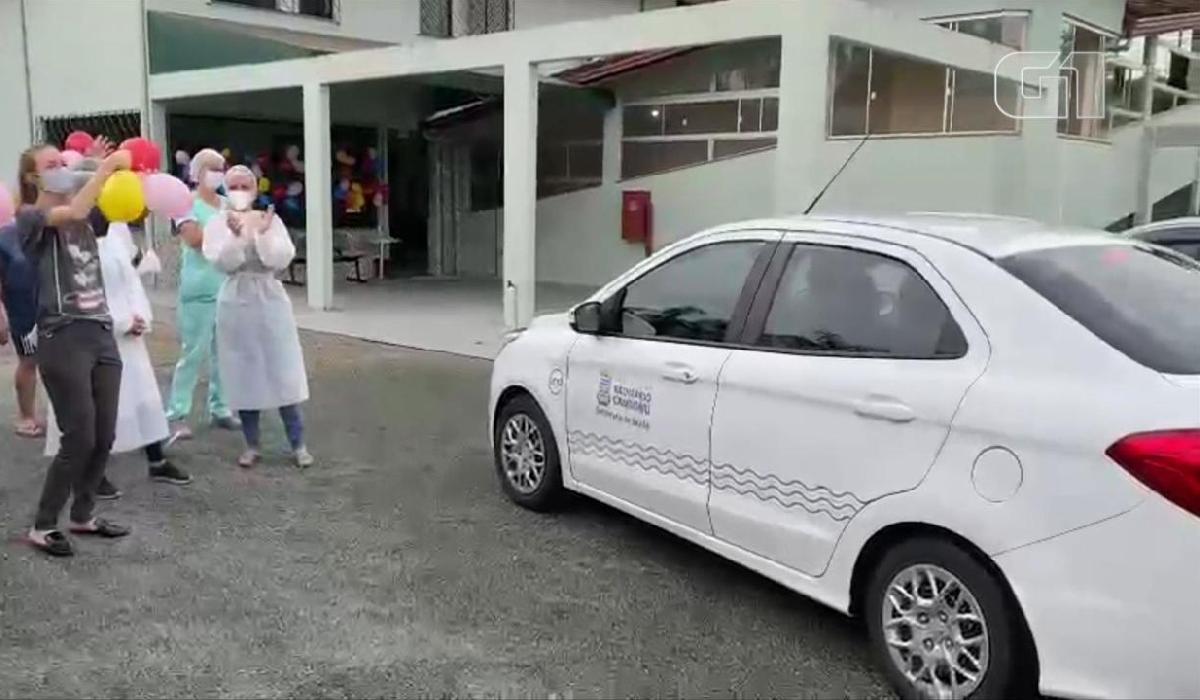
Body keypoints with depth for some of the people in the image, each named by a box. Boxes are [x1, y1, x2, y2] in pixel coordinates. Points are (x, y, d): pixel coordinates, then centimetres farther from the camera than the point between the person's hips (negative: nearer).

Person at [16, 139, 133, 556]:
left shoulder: (86, 218, 15)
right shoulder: (29, 218, -4)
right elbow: (72, 211, -22)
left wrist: (126, 174, -4)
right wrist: (106, 167, -16)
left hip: (101, 334, 6)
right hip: (63, 338, -6)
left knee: (104, 437, 10)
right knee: (79, 439, -5)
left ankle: (83, 516, 27)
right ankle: (42, 527, 11)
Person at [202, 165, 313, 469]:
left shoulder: (271, 220, 2)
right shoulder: (217, 224, 1)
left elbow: (281, 260, -9)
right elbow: (222, 262, -13)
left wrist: (263, 234, -22)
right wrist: (236, 235, -26)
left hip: (269, 300, 0)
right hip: (236, 303, 0)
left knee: (282, 373, 0)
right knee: (244, 376, 4)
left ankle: (298, 444, 8)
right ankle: (252, 445, 17)